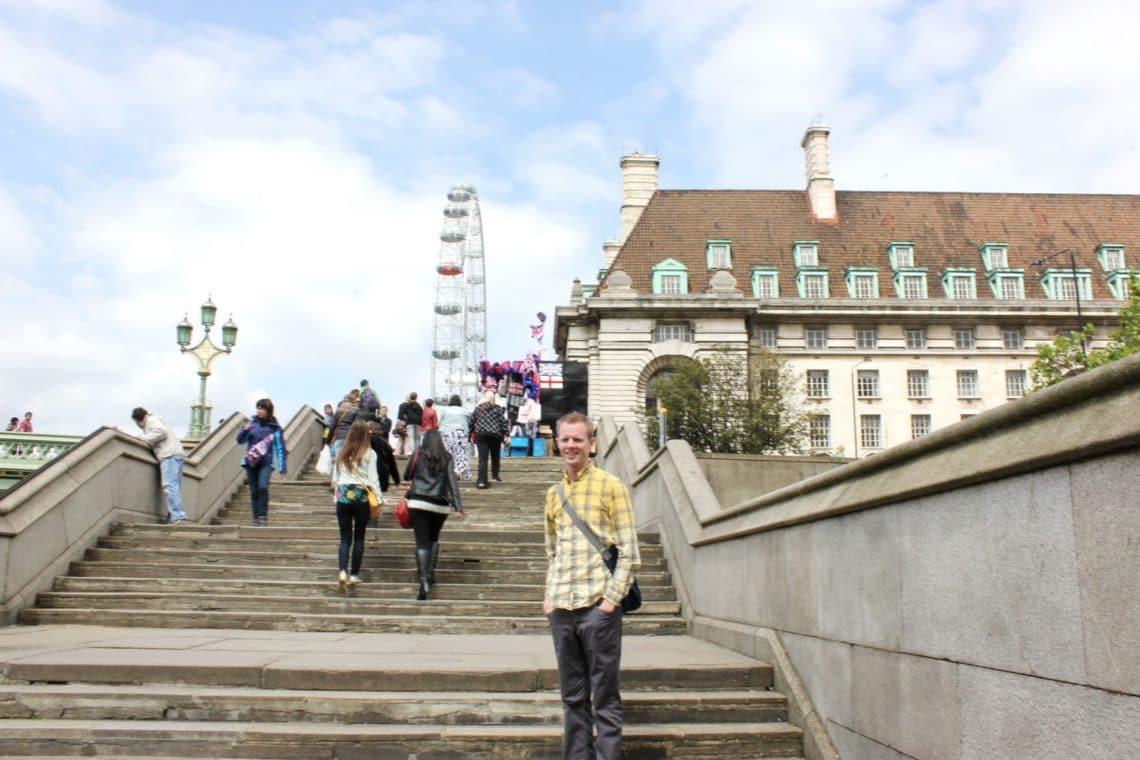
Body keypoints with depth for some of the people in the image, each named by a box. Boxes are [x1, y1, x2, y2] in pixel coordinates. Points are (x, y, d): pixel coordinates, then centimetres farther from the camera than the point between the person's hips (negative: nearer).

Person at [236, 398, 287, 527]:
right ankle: (256, 519, 14)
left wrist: (282, 467, -3)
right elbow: (240, 440, 8)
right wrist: (245, 430, -13)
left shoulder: (275, 427, -1)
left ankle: (263, 516, -13)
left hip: (266, 462, -3)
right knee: (254, 491, 5)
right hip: (251, 462, 3)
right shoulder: (252, 423, 6)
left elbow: (280, 448, 2)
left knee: (263, 487, -23)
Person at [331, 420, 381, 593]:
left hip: (343, 496, 2)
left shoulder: (341, 453, 6)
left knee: (345, 538, 4)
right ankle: (354, 575, 13)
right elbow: (373, 478, -4)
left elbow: (335, 478, 11)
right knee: (359, 537, 9)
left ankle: (343, 572, -15)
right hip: (362, 496, -2)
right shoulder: (369, 454, -4)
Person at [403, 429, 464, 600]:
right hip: (440, 505, 2)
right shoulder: (447, 459, 4)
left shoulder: (417, 456, 3)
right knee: (433, 539, 23)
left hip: (418, 503, -2)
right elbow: (452, 483, -4)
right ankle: (431, 574, 22)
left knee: (421, 542, -4)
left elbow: (407, 477, 13)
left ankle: (424, 580, -18)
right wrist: (458, 507, -8)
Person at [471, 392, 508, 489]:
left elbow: (472, 422, 6)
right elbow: (503, 422, -3)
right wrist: (505, 434, 1)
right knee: (495, 456, 21)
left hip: (481, 434, 0)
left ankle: (481, 481, -14)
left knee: (482, 458, -5)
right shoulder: (498, 408, 4)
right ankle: (495, 475, 28)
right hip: (495, 435, 0)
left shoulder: (478, 408, 7)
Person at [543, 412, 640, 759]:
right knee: (573, 698, 11)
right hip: (561, 608, 5)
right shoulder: (553, 493, 14)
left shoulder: (610, 486, -2)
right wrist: (549, 596, 7)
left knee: (604, 697, 1)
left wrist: (612, 598, -12)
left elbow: (628, 550, -5)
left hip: (598, 605, -5)